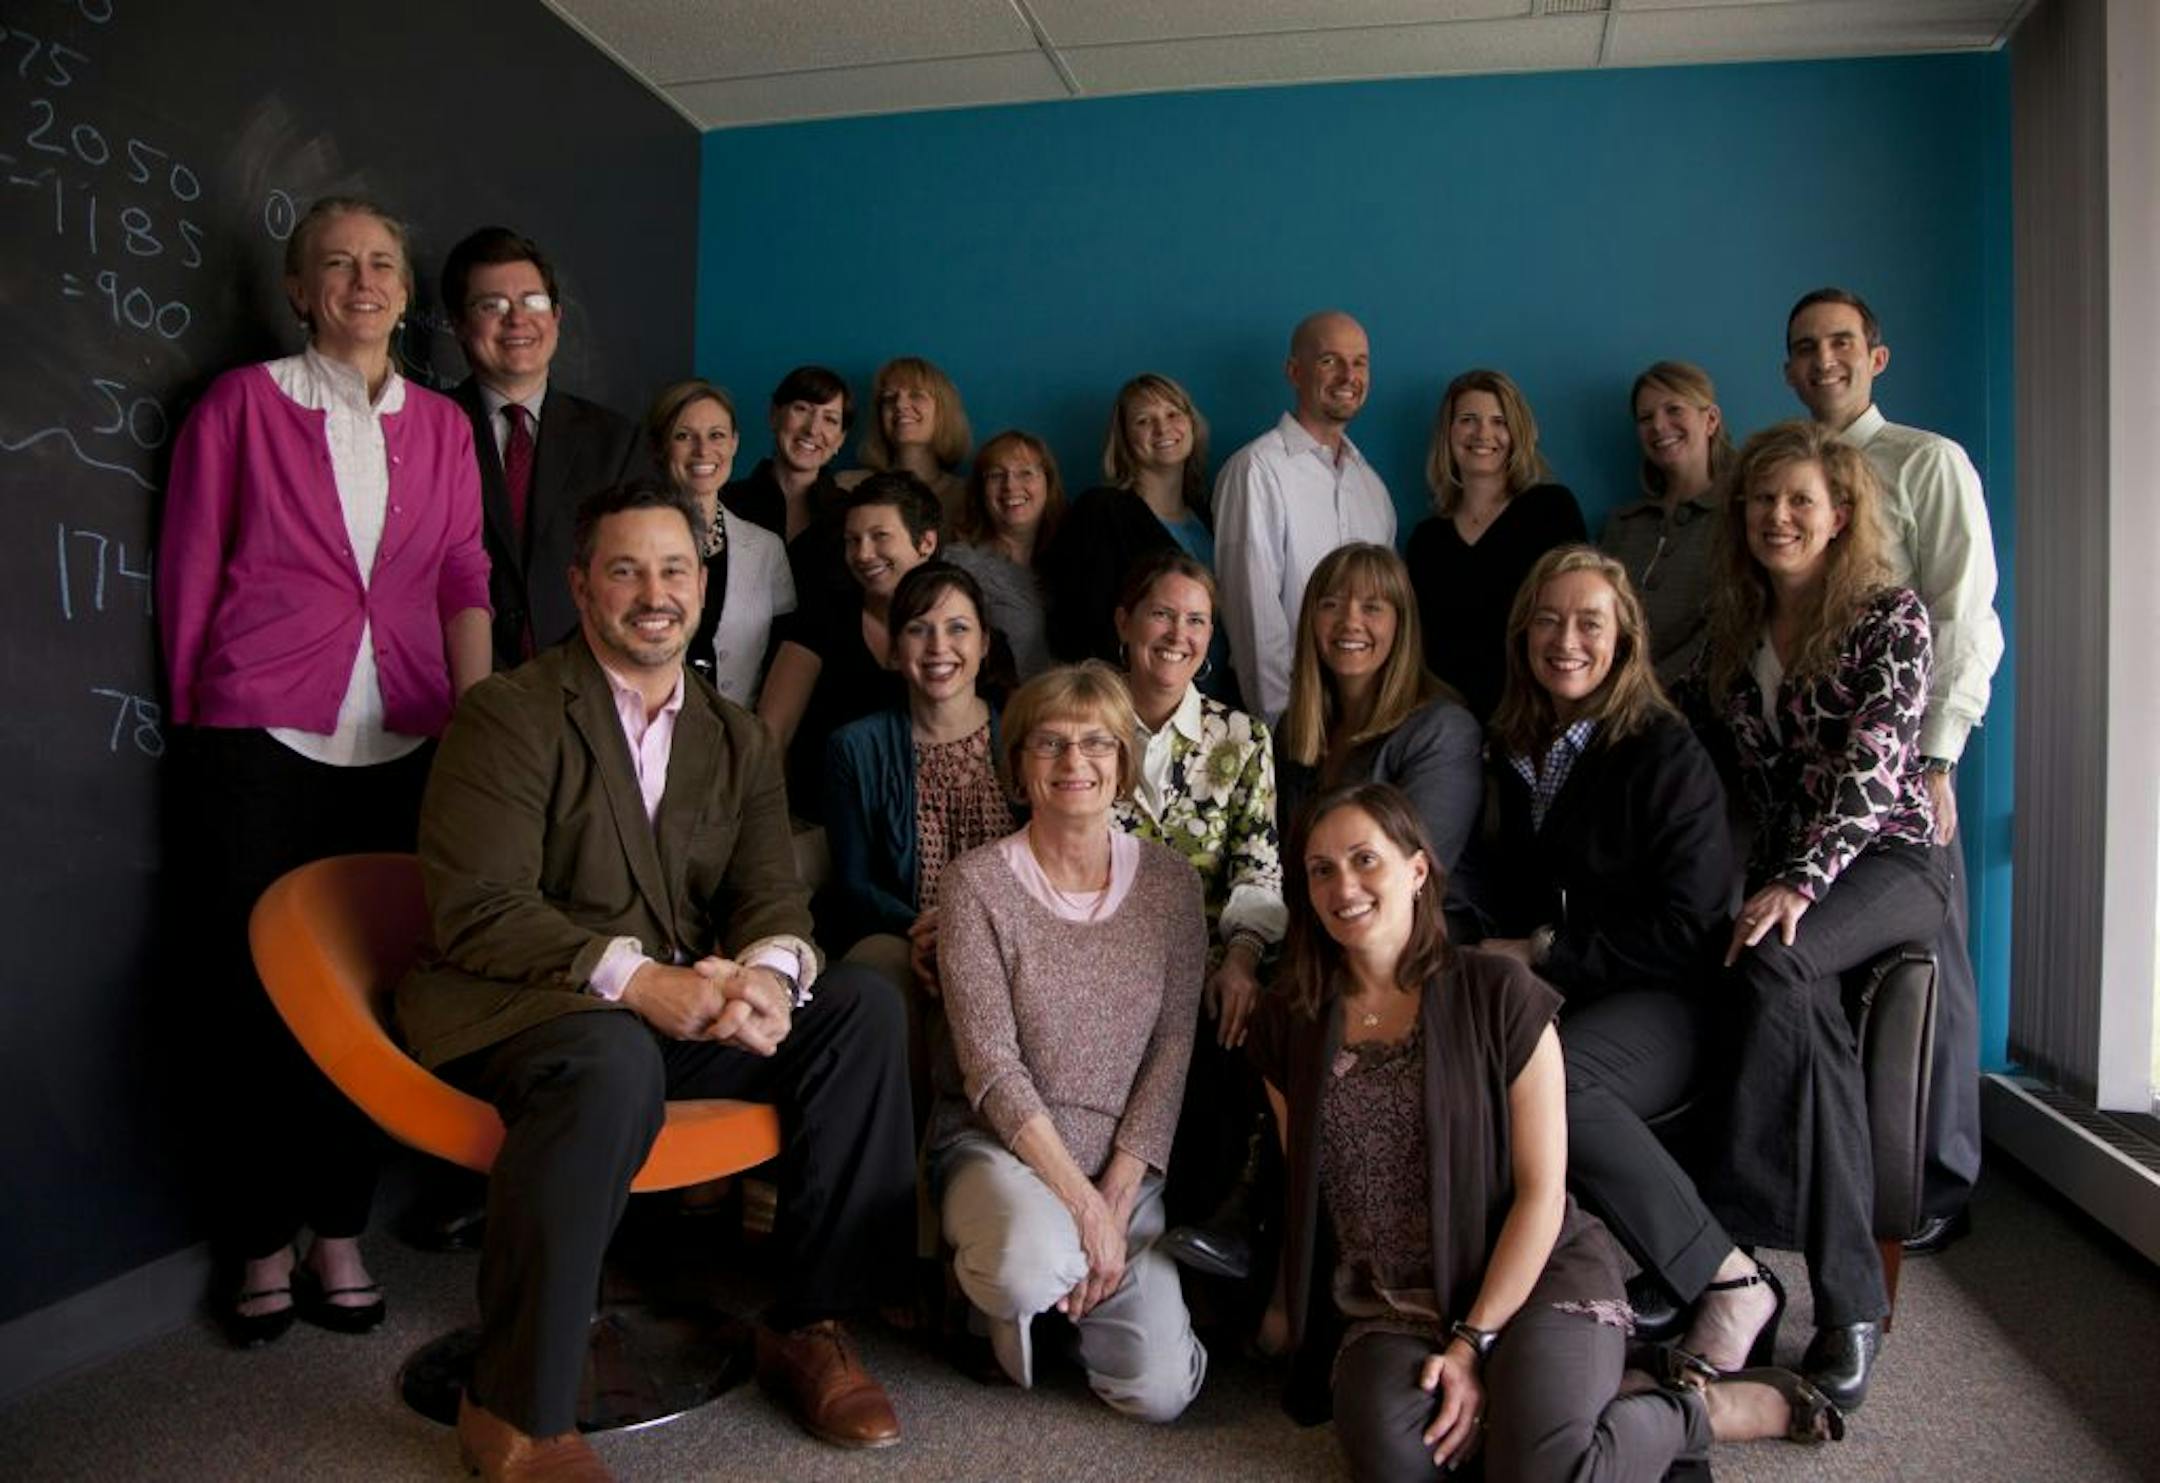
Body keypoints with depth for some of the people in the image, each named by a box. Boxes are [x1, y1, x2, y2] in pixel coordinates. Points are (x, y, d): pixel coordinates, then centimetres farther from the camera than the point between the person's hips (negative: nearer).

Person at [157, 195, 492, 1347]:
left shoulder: (438, 424, 13)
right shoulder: (243, 402, 5)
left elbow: (464, 580, 7)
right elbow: (189, 570, 7)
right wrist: (198, 723, 7)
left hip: (403, 741, 2)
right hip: (263, 737, -2)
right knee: (259, 987, 2)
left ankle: (339, 1233, 19)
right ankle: (262, 1245, 17)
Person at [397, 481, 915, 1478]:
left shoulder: (738, 741, 12)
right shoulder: (508, 716, -6)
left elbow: (773, 896, 3)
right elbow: (476, 910, -16)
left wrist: (766, 975, -22)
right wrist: (639, 982, -28)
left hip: (686, 1004, 6)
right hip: (519, 1003, -5)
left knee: (862, 1009, -14)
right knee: (614, 1060, -38)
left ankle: (809, 1325, -2)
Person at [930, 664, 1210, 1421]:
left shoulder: (1170, 882, 0)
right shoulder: (977, 884, -10)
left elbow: (1170, 1054, -2)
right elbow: (991, 1067, -14)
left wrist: (1116, 1200, -11)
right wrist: (1080, 1202, -19)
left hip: (1124, 1163, 3)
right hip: (995, 1143, -3)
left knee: (1159, 1391, -10)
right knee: (1033, 1261, -36)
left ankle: (1064, 1277, 21)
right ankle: (994, 1286, 3)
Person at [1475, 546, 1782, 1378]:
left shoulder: (1665, 755, -3)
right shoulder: (1515, 752, 15)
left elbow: (1686, 930, -9)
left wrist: (1544, 953, -10)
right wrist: (1496, 952, -1)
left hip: (1668, 1001, -4)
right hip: (1553, 995, 5)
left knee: (1544, 1075, -36)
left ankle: (1730, 1284, -20)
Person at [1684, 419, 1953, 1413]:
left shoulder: (1890, 616, -3)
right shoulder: (1732, 624, 13)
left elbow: (1871, 765, -17)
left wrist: (1800, 882, -28)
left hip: (1886, 859, -4)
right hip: (1779, 868, 4)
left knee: (1771, 965, -35)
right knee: (1801, 1000, -29)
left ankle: (1728, 1241, -29)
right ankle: (1849, 1298, -26)